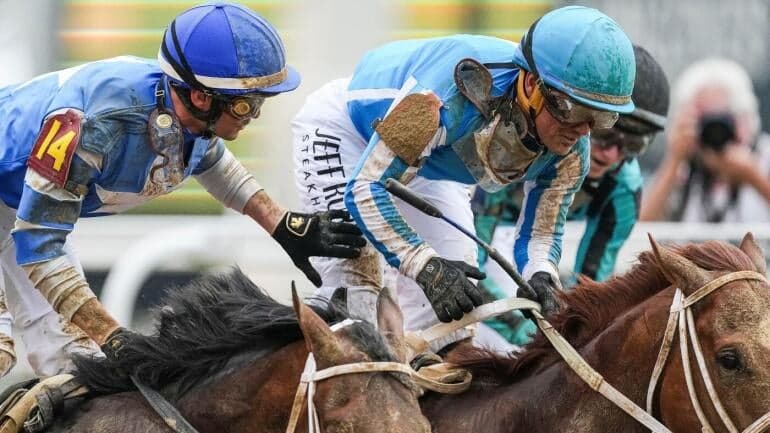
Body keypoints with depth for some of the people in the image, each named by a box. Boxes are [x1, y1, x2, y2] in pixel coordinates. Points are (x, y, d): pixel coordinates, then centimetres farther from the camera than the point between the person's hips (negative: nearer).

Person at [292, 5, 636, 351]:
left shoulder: (570, 150, -25)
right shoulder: (454, 93, -45)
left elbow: (541, 232, -11)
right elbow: (364, 190, -40)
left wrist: (540, 277, -36)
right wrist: (427, 267, -51)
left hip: (430, 164, 6)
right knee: (353, 277, -22)